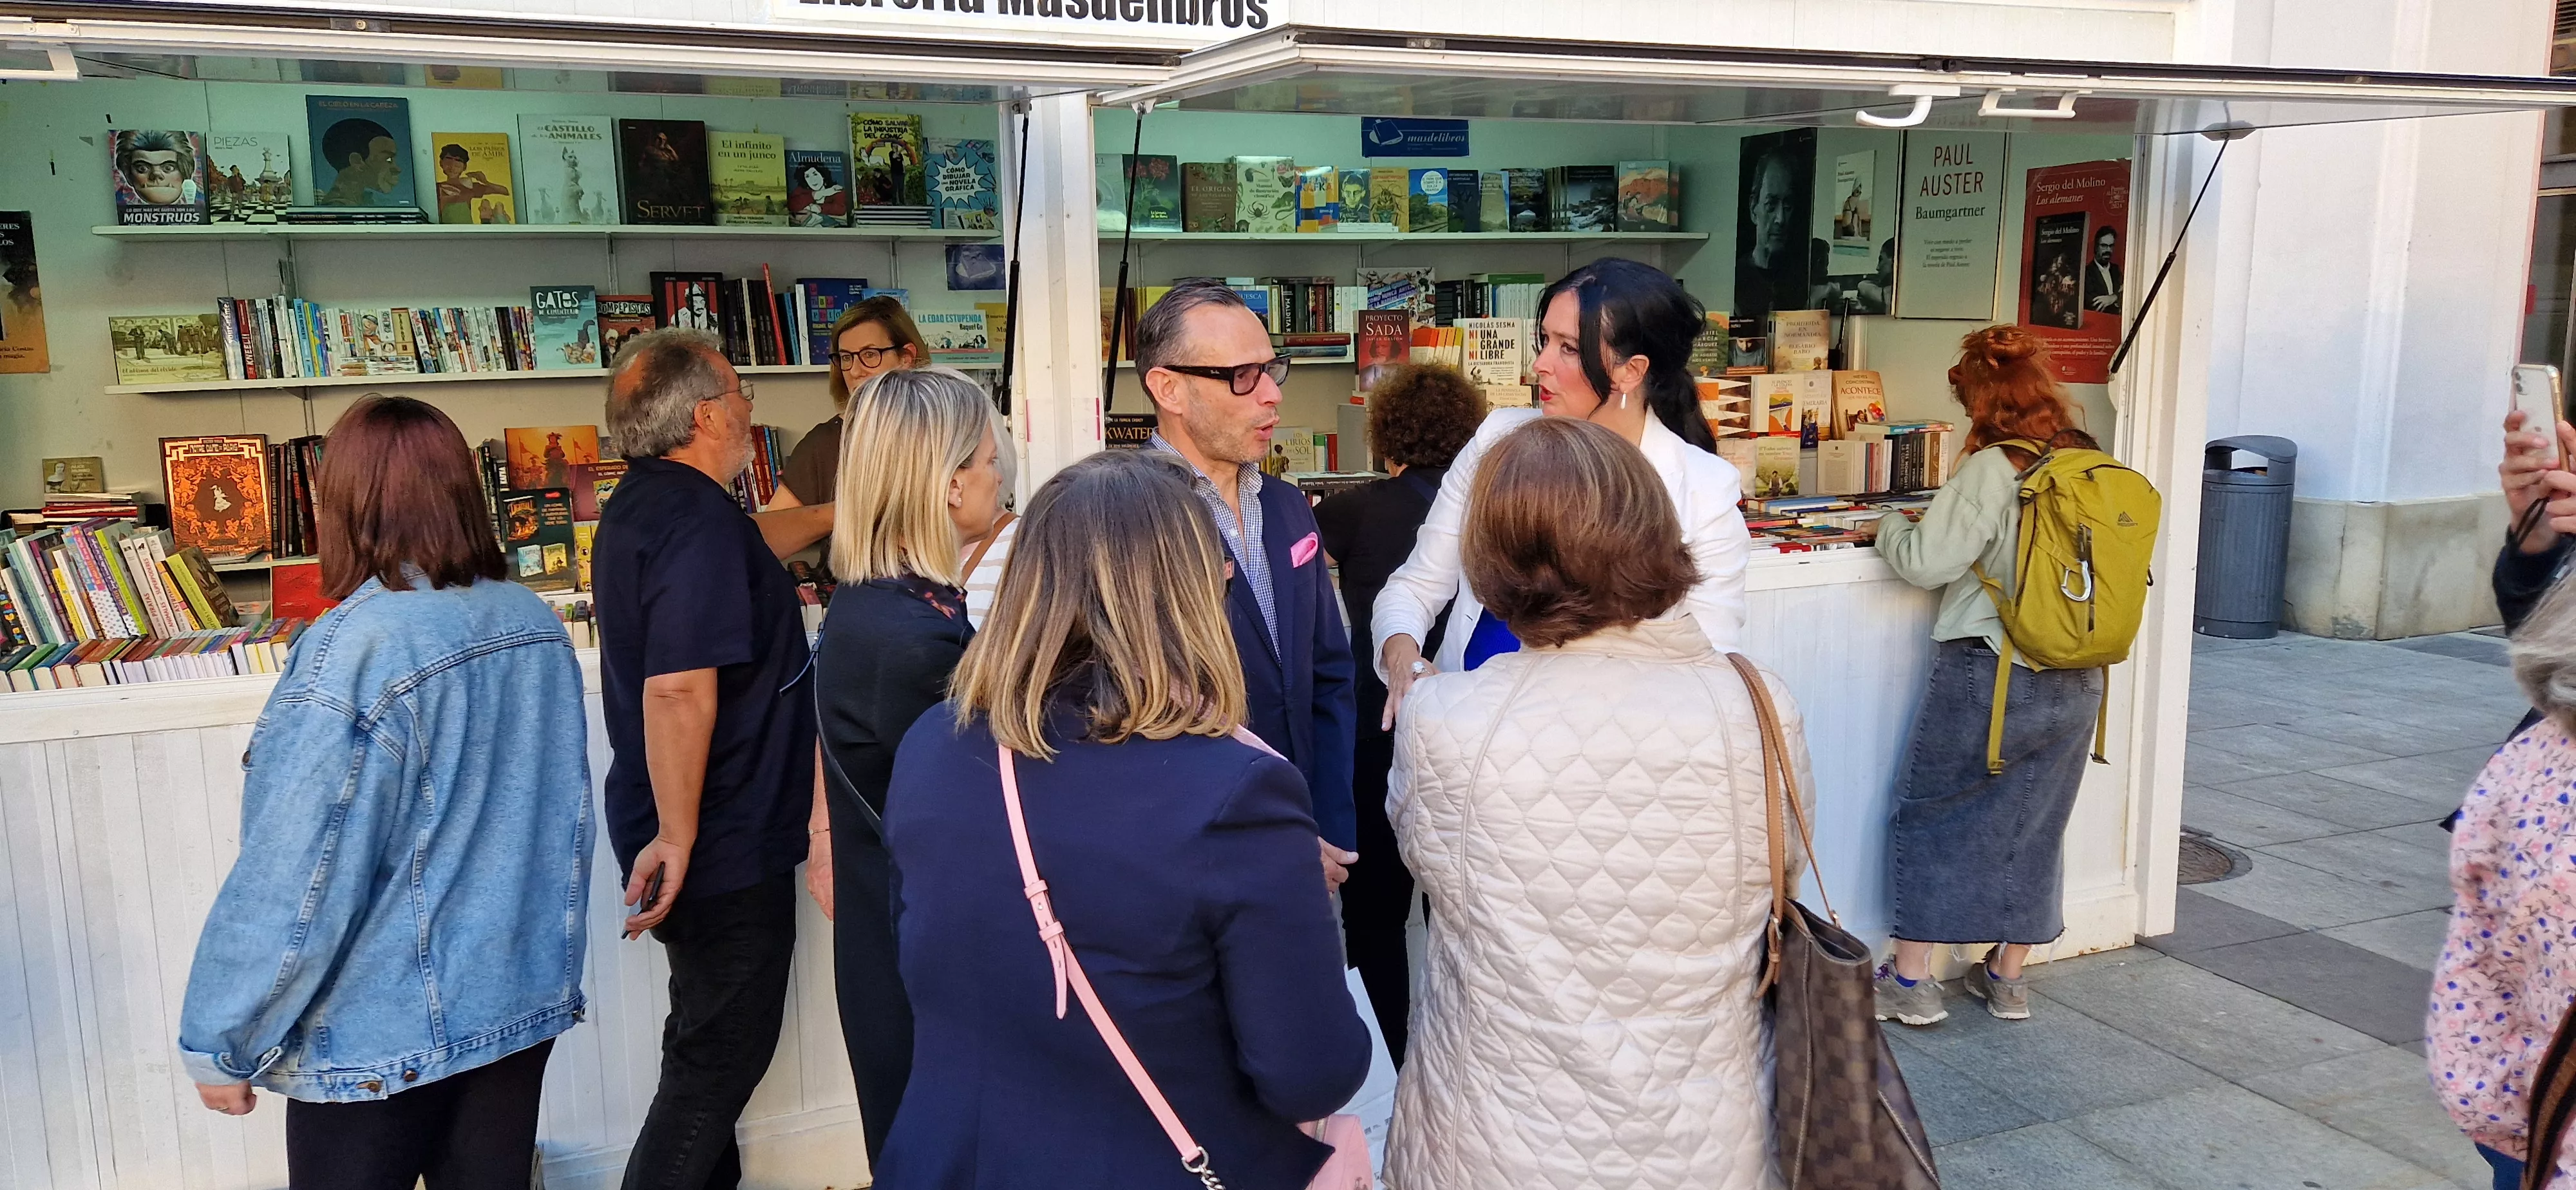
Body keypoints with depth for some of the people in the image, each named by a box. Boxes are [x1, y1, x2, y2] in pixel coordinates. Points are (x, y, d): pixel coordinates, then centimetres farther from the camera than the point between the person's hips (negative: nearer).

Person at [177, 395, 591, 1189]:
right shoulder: (533, 623, -1)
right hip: (524, 998, 6)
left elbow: (297, 874, -19)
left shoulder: (353, 653, -21)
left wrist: (219, 1041, -7)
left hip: (386, 1031, -6)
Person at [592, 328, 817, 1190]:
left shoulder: (644, 505, 9)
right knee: (723, 1055, 2)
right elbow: (677, 688, -31)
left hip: (698, 837, 10)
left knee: (708, 1041, 22)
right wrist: (676, 837, -26)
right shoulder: (701, 522, -23)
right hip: (722, 844, -10)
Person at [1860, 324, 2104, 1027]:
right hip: (2076, 685, 6)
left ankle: (1910, 980, 12)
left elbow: (1927, 562, -17)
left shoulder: (1993, 469, -16)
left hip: (1989, 673, -6)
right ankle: (2008, 977, 26)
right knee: (2034, 824, 16)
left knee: (1928, 816, 8)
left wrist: (1887, 529, 3)